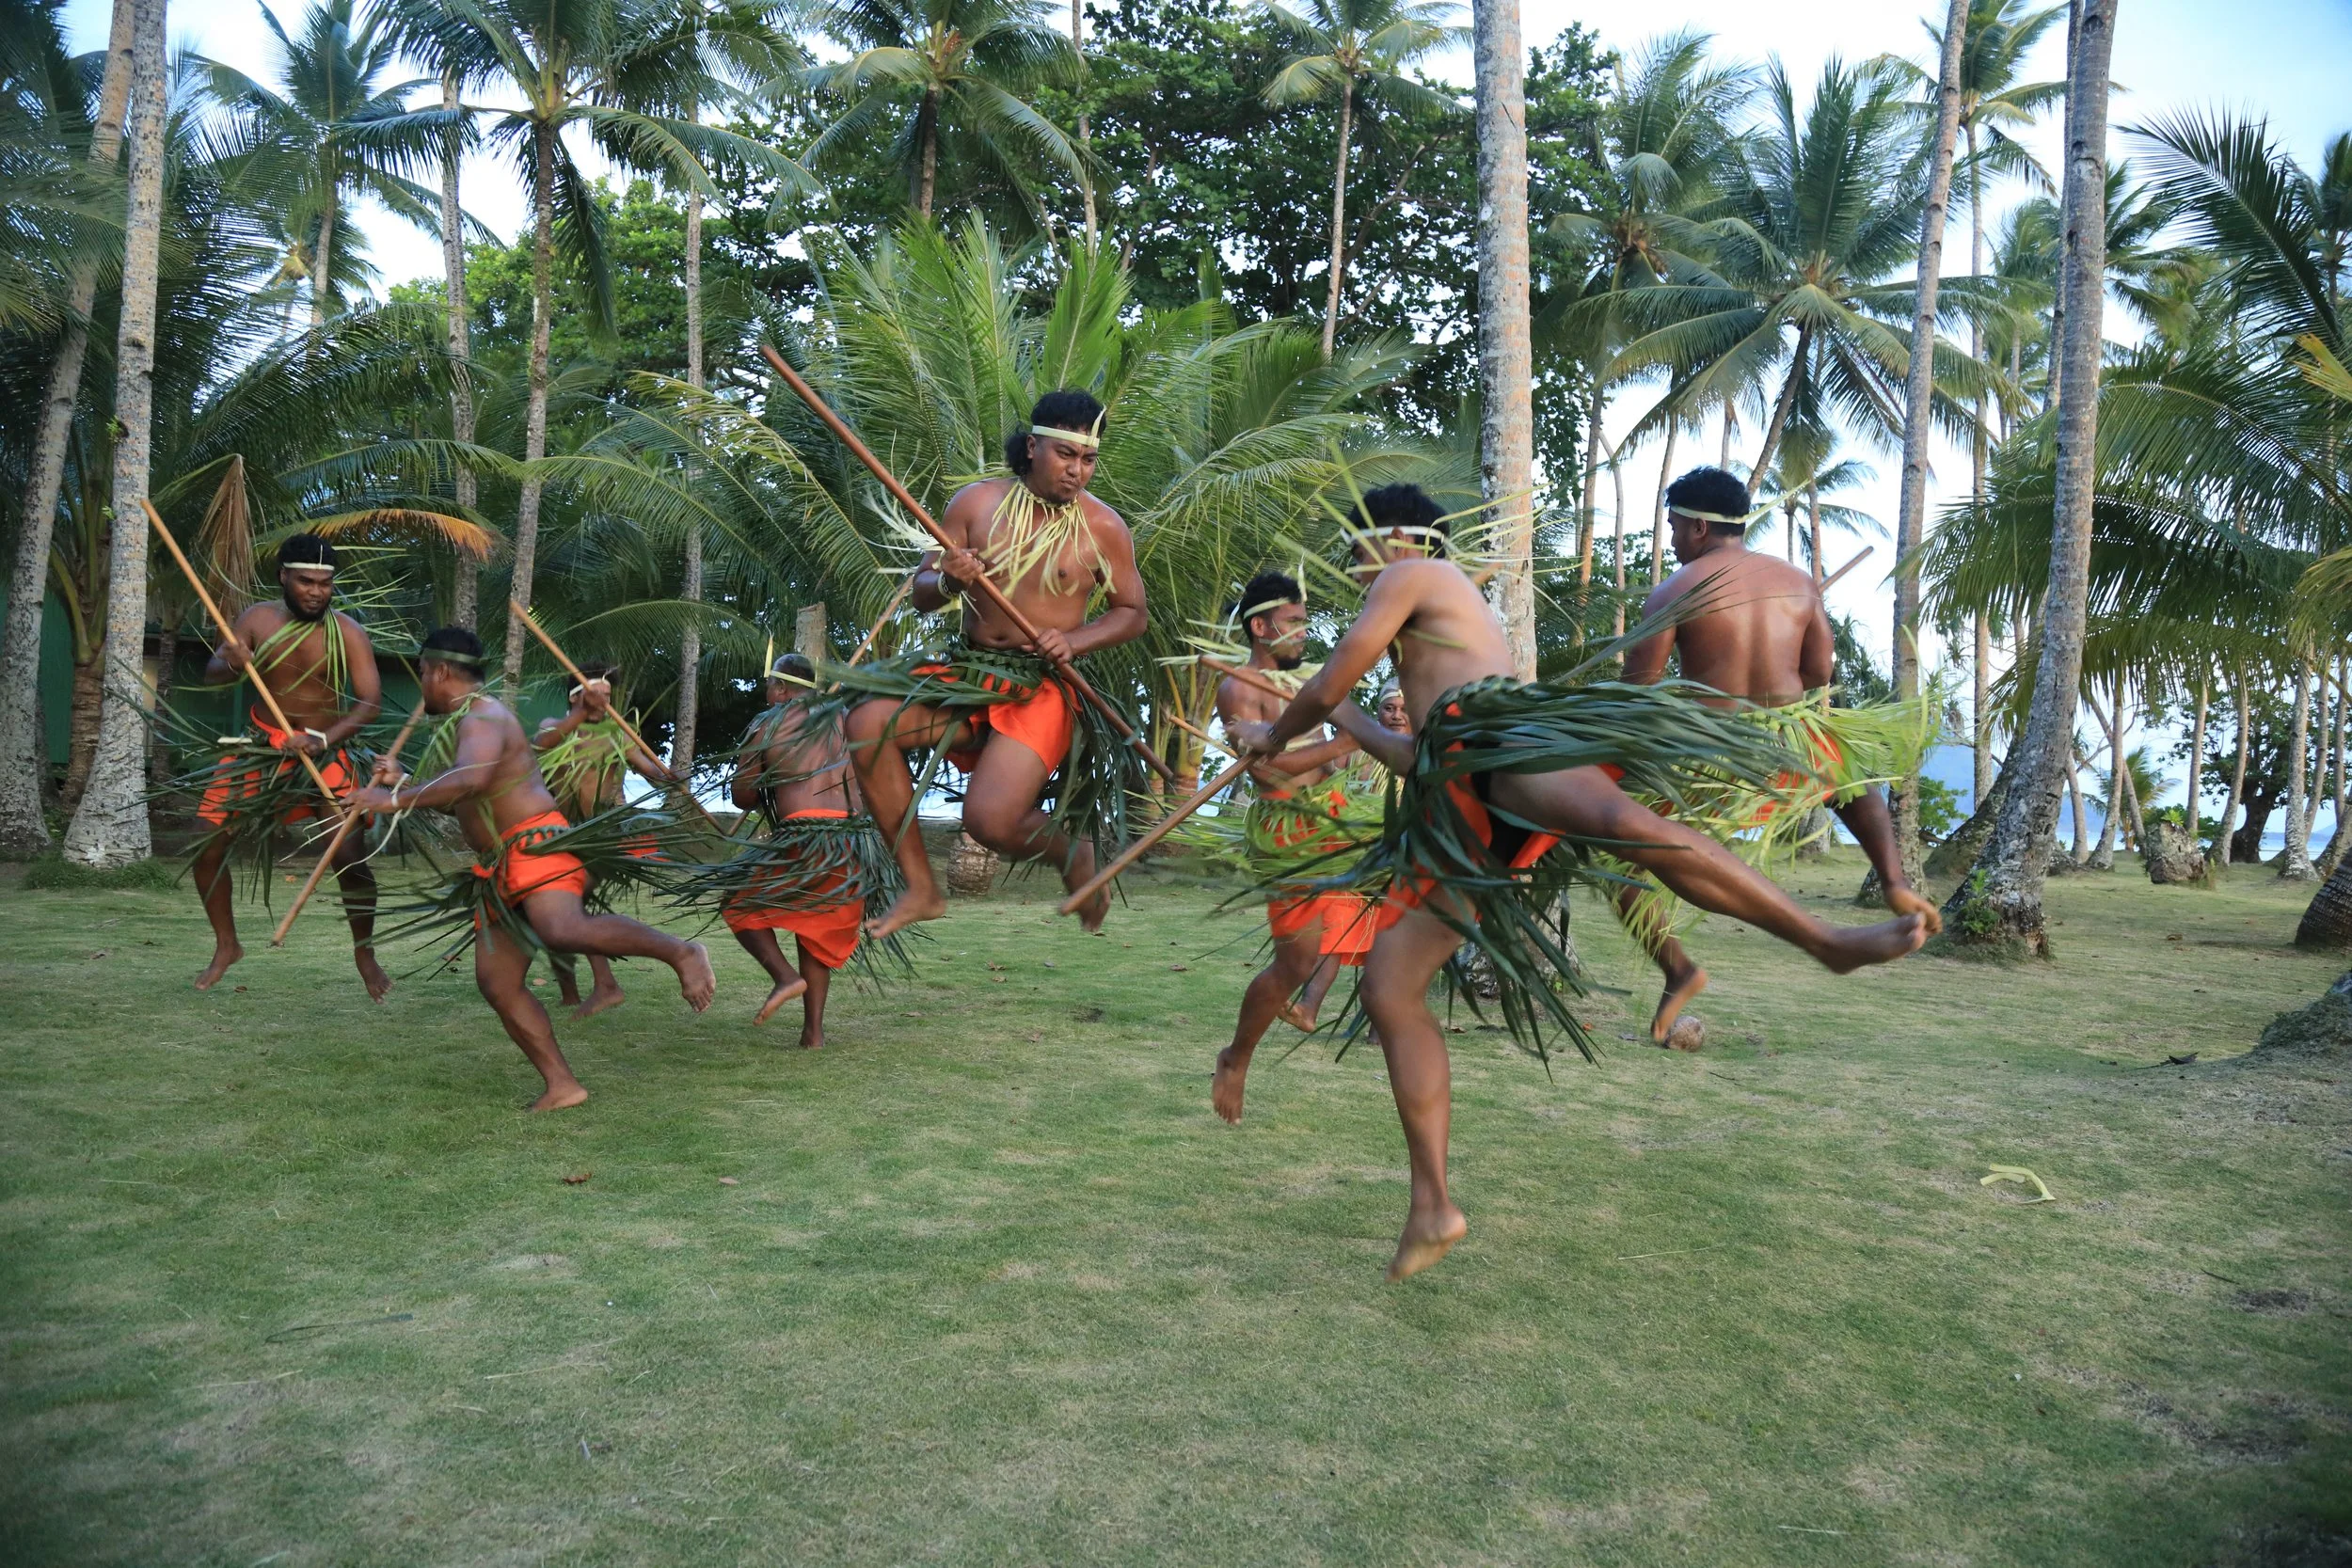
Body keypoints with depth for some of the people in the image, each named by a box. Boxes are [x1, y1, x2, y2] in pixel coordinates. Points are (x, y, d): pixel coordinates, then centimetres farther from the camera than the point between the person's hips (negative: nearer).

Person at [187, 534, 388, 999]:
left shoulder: (347, 632, -11)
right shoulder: (258, 618, -2)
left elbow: (371, 702, -16)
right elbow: (211, 676, -1)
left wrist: (322, 740, -30)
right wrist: (231, 664, -26)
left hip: (324, 754, -3)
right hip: (259, 750, 3)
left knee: (351, 856, -13)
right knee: (208, 846, -1)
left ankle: (365, 953, 10)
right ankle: (226, 946, 21)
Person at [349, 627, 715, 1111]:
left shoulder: (483, 717, -7)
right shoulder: (462, 723, 26)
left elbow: (470, 780, -29)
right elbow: (457, 803, 36)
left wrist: (396, 801, -23)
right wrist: (401, 783, 27)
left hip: (536, 846, -10)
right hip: (503, 872, 11)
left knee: (565, 930, -38)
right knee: (496, 981, 3)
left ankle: (679, 952, -32)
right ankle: (561, 1085, 0)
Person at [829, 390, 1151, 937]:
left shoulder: (1104, 528, -2)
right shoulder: (977, 502, 2)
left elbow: (1133, 613, 8)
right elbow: (920, 592, 6)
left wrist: (1074, 640, -11)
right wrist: (949, 582, -19)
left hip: (1041, 688, -4)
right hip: (967, 672, 4)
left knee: (990, 819, -24)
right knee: (867, 721, -22)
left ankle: (1076, 855, 14)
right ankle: (921, 888, -10)